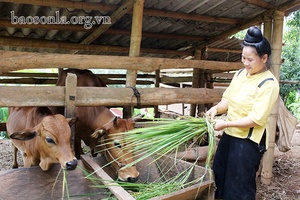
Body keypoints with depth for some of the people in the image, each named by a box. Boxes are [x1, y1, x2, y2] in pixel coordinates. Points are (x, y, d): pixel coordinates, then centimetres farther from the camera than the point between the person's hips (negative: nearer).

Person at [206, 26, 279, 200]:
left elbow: (257, 119, -21)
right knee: (219, 173, 20)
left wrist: (226, 124, -22)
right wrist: (217, 108, -11)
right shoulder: (240, 74, 3)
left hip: (249, 140, -7)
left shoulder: (269, 83, -18)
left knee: (240, 185, 7)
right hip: (230, 134, 8)